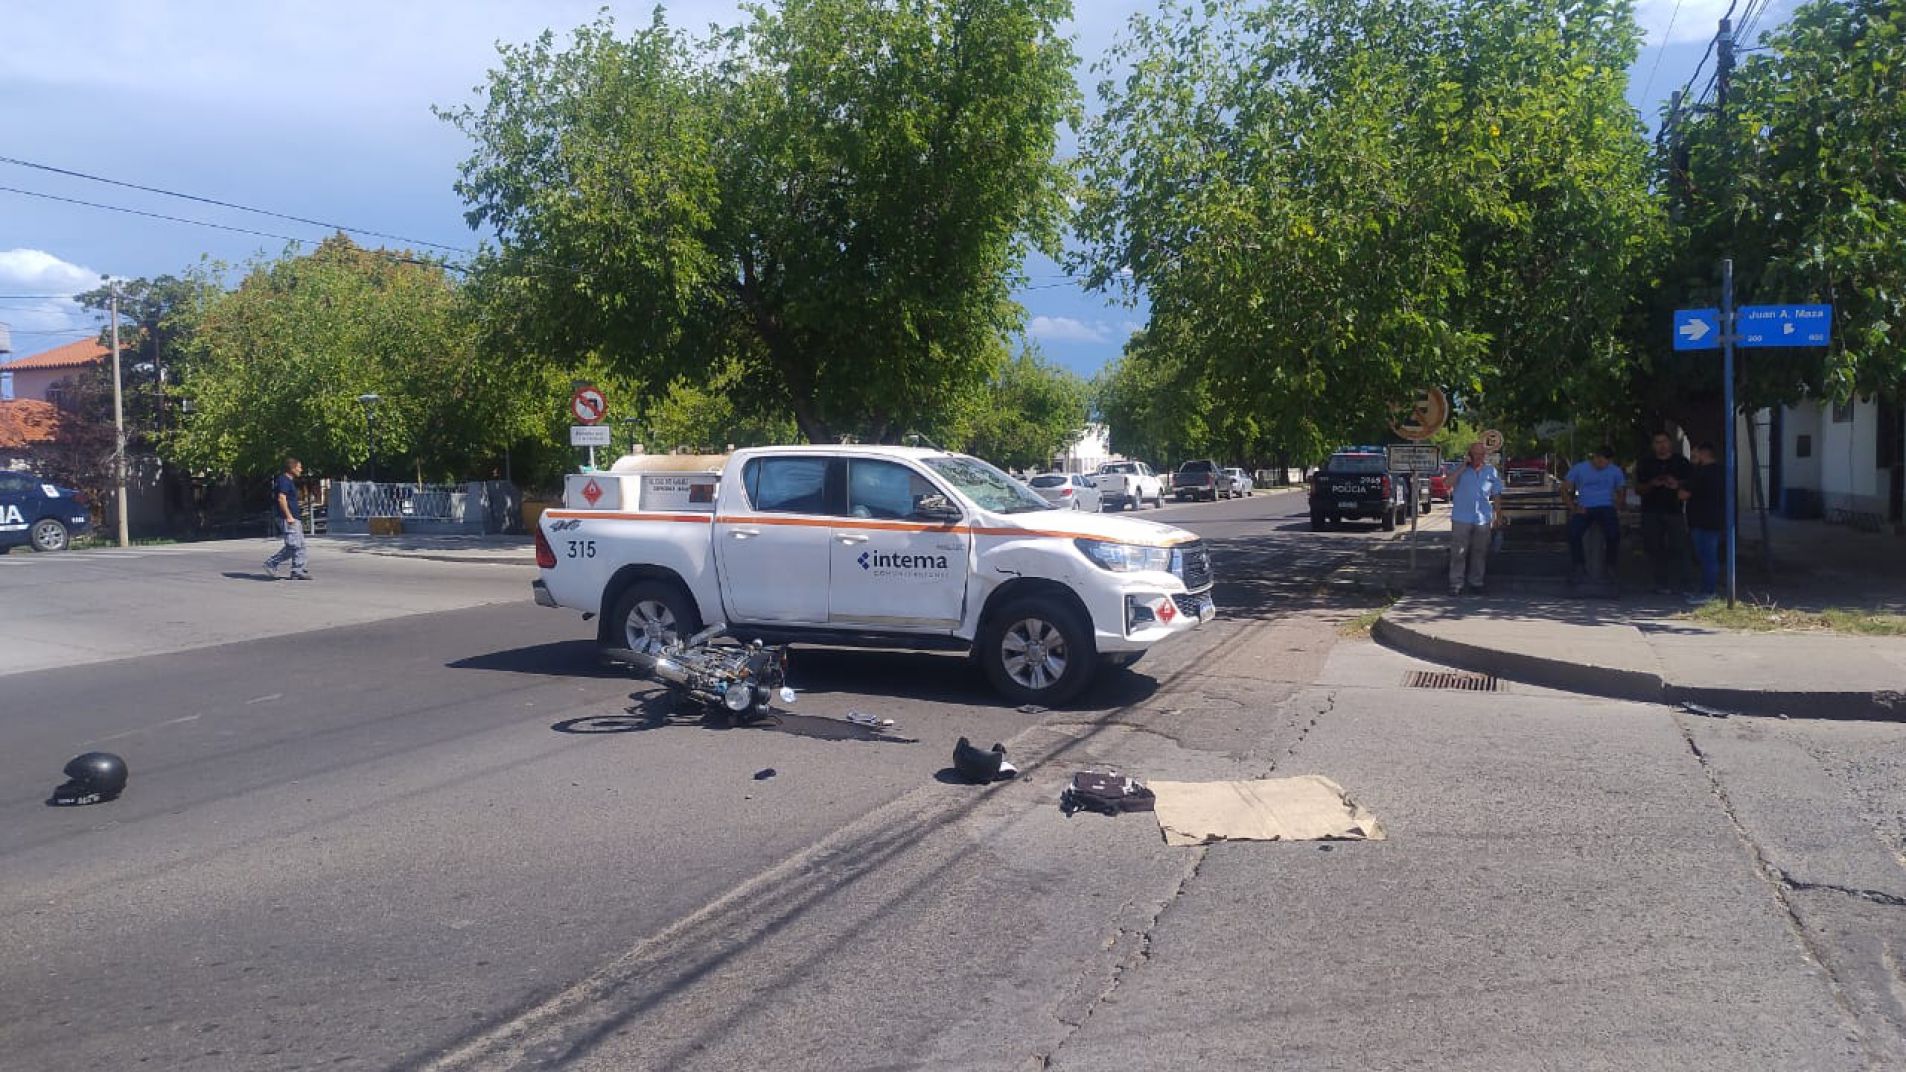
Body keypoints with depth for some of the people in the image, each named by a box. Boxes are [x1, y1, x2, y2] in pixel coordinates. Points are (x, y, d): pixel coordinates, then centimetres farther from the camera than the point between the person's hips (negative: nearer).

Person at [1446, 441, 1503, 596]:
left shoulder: (1491, 472, 8)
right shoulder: (1461, 470, 3)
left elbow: (1497, 495, 12)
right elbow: (1448, 484, -14)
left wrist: (1497, 517, 8)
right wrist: (1463, 467, -14)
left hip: (1483, 519, 2)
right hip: (1461, 518, -2)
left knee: (1479, 552, 7)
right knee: (1458, 552, -3)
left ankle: (1476, 583, 16)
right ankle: (1456, 584, 0)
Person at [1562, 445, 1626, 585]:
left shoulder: (1616, 471, 12)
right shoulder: (1579, 468, 6)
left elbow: (1619, 492, 21)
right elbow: (1565, 489, 8)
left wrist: (1618, 508, 3)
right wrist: (1573, 508, -5)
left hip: (1606, 507, 0)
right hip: (1584, 509, 0)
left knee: (1613, 534, -31)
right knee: (1573, 534, -29)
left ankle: (1611, 566, -7)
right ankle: (1580, 567, -9)